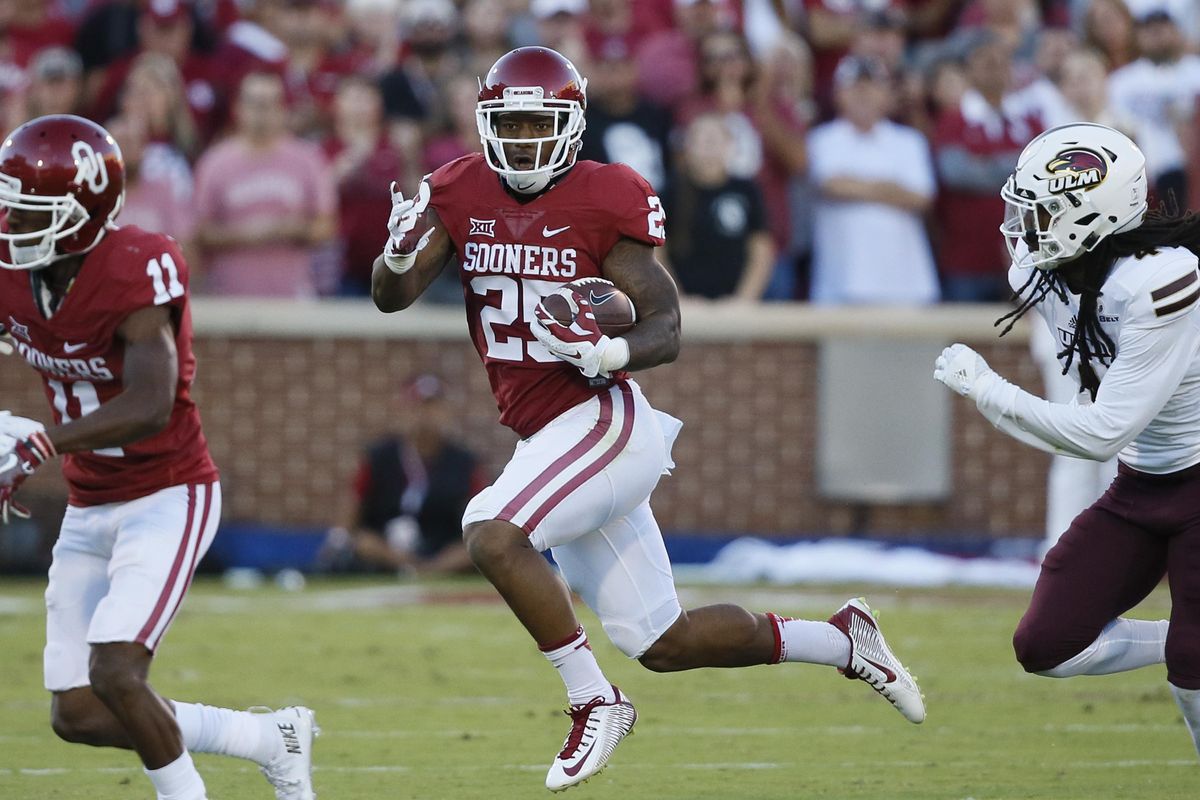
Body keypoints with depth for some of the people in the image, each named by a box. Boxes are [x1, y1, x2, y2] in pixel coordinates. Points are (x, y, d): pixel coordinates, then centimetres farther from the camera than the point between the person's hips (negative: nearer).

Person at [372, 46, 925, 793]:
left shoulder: (604, 201, -11)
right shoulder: (461, 195, 4)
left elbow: (666, 329, -10)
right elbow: (392, 296, -2)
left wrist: (611, 352, -31)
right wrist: (398, 256, -25)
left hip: (605, 420, -7)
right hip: (548, 439, 7)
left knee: (493, 532, -28)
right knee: (665, 643, 11)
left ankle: (594, 701, -14)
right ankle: (841, 641, 30)